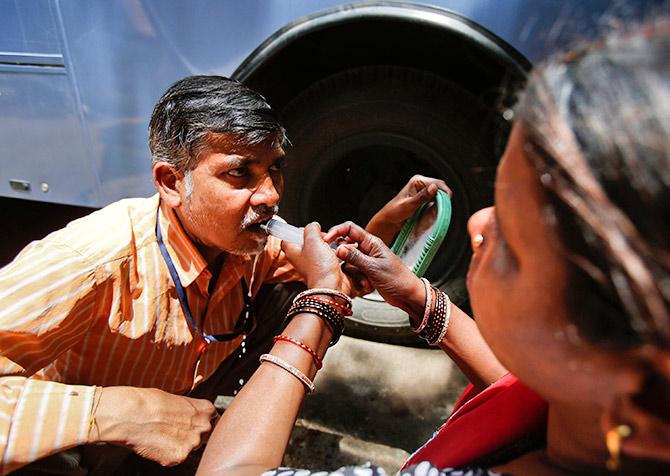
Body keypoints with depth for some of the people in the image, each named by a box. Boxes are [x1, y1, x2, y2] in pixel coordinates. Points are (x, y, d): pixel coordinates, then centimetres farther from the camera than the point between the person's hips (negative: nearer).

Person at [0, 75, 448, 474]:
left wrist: (389, 217, -17)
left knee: (282, 298, -11)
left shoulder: (262, 241, -17)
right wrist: (109, 411, -49)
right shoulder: (90, 261, -38)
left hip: (188, 393, 6)